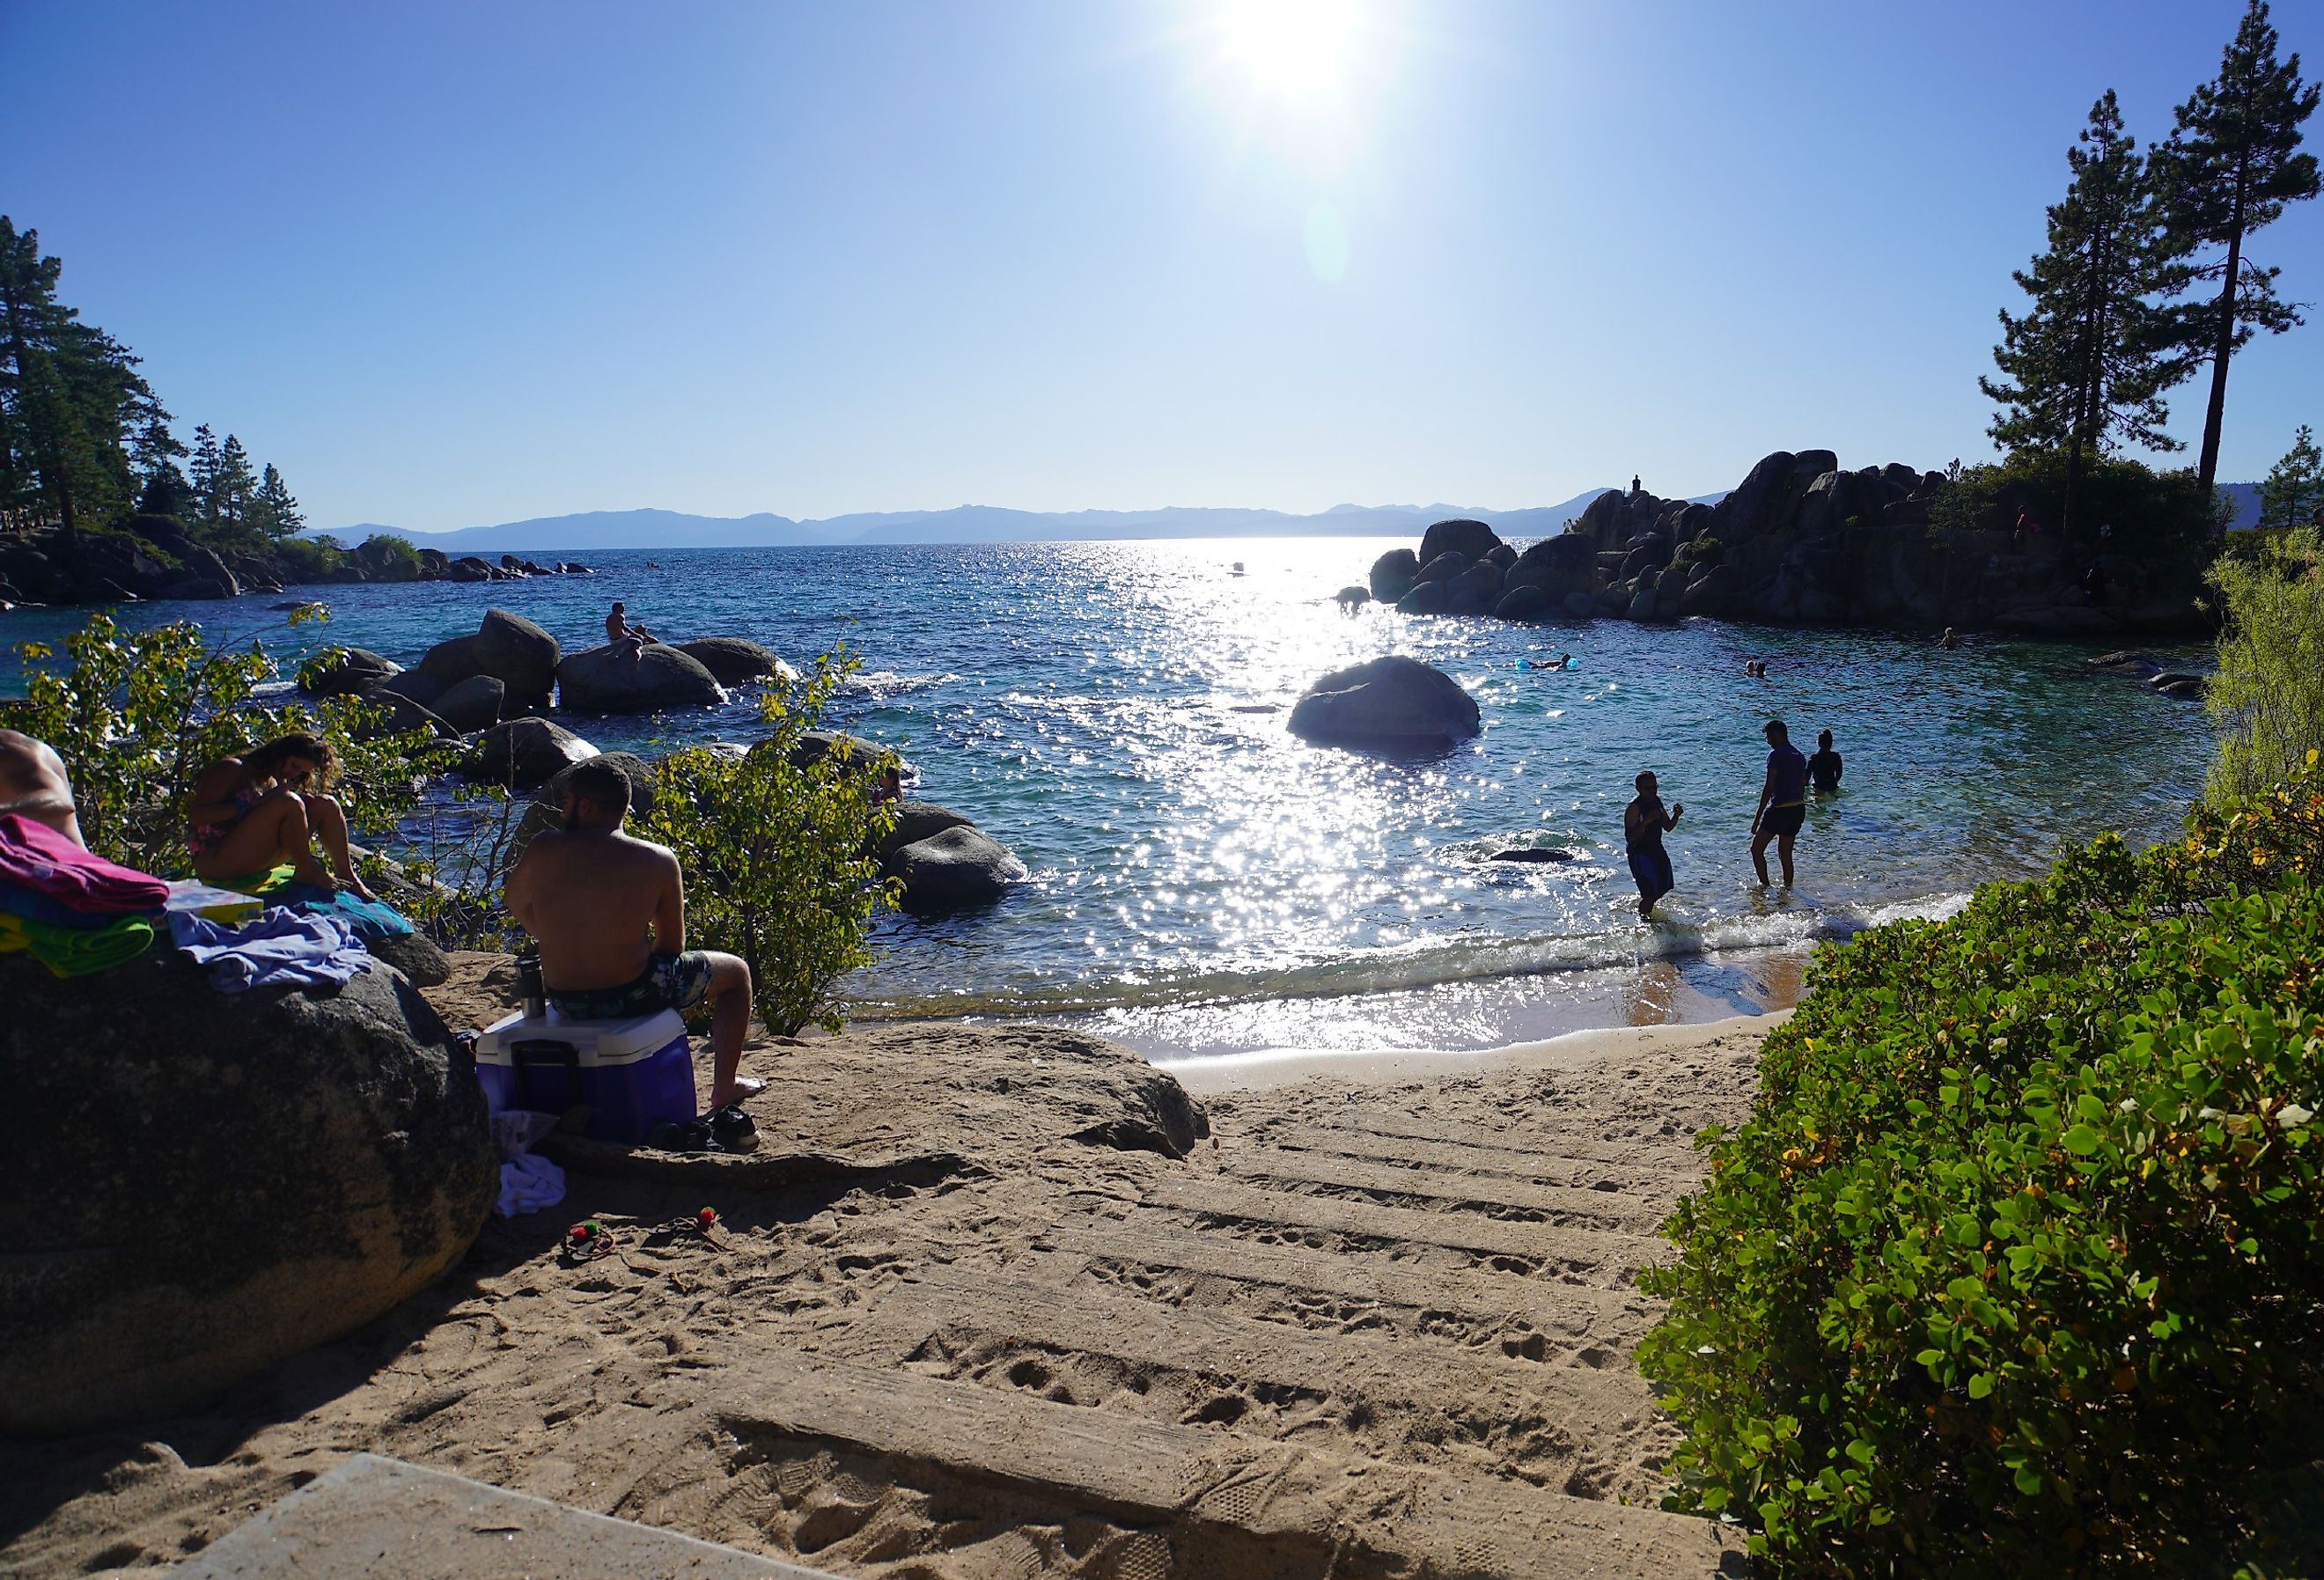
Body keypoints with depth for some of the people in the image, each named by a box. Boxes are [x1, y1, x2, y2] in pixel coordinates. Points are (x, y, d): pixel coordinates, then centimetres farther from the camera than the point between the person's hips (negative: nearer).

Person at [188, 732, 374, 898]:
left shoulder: (273, 782, 16)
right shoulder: (232, 769, -7)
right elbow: (196, 814, -17)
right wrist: (253, 805, -22)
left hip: (255, 861, 8)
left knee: (325, 805, -1)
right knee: (288, 803, -28)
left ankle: (348, 878, -8)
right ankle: (307, 871, -15)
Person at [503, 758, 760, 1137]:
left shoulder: (543, 849, -8)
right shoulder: (658, 861, -12)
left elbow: (517, 904, 11)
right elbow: (672, 945, -3)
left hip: (563, 1001, 4)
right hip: (632, 997, -4)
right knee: (735, 972, 20)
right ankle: (724, 1099, 21)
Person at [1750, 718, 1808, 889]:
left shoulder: (1776, 755, -12)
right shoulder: (1799, 756, 14)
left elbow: (1769, 788, -16)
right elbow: (1802, 786, 19)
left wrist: (1758, 817, -13)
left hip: (1779, 809, -8)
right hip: (1799, 809, 8)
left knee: (1756, 849, 1)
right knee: (1785, 853, 16)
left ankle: (1764, 884, -3)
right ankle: (1788, 887, 18)